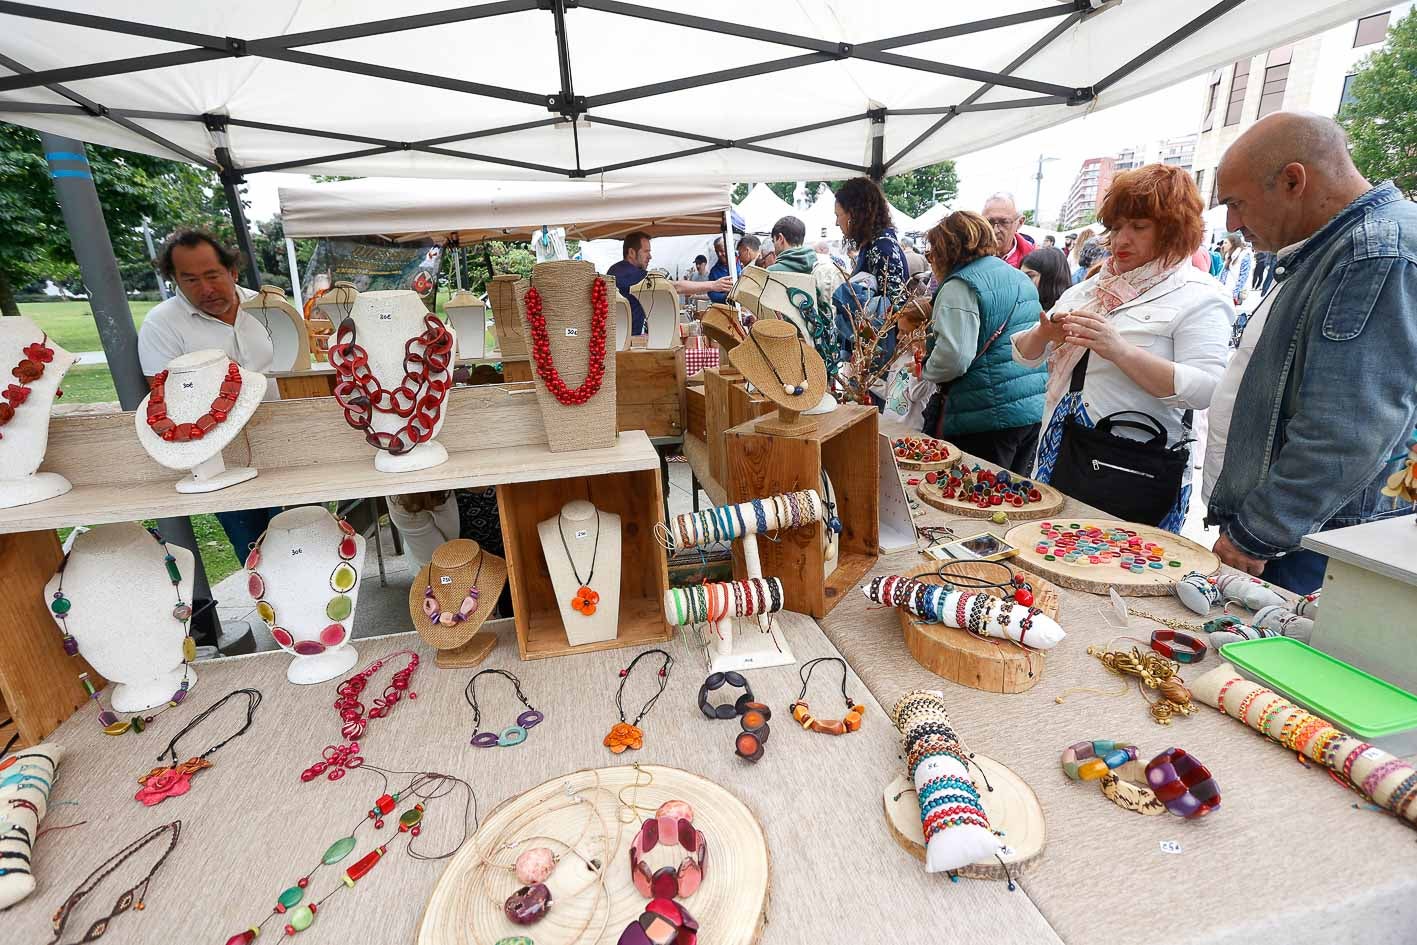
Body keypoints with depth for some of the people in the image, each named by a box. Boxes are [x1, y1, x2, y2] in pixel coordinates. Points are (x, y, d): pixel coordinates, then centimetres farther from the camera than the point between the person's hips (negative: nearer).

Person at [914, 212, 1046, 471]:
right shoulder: (1021, 278, 16)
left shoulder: (961, 286, -12)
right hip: (1035, 409, 9)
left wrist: (925, 370, -4)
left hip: (988, 415, -8)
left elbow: (954, 356, -24)